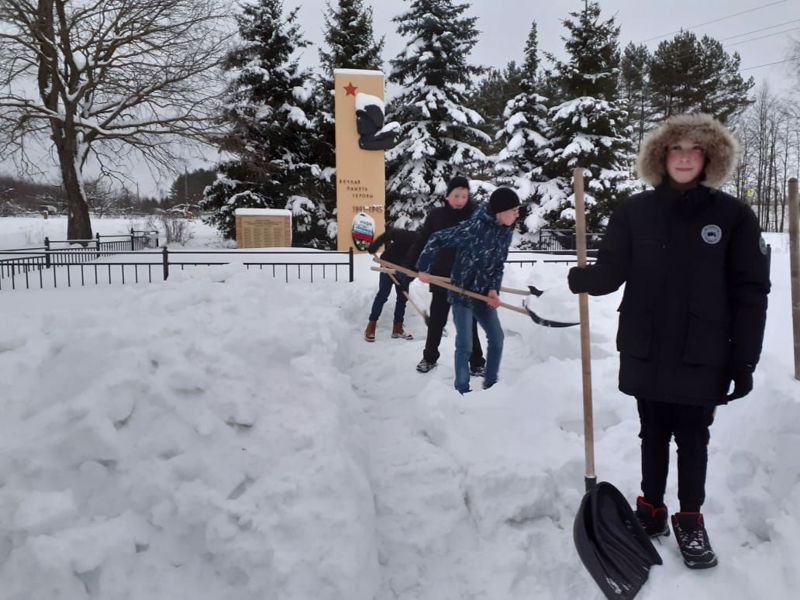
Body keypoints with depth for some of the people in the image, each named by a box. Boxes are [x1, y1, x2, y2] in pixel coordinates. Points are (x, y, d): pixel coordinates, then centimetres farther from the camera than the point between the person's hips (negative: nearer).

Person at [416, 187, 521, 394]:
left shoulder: (506, 231, -1)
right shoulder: (474, 226, -24)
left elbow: (498, 264, 7)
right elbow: (437, 239, -18)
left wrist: (494, 289, -9)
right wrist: (424, 268, -11)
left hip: (483, 293, 7)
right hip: (462, 291, -7)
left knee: (497, 338, 10)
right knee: (465, 345, -5)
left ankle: (491, 384, 27)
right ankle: (462, 390, 10)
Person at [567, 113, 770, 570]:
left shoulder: (733, 215, -5)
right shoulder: (636, 211, 0)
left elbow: (751, 292, -5)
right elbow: (612, 270, -3)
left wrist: (744, 361, -7)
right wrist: (583, 279, -23)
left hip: (702, 357, -1)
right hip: (645, 353, 2)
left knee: (692, 438, 11)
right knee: (653, 434, 16)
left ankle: (690, 521, 27)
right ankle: (651, 509, 32)